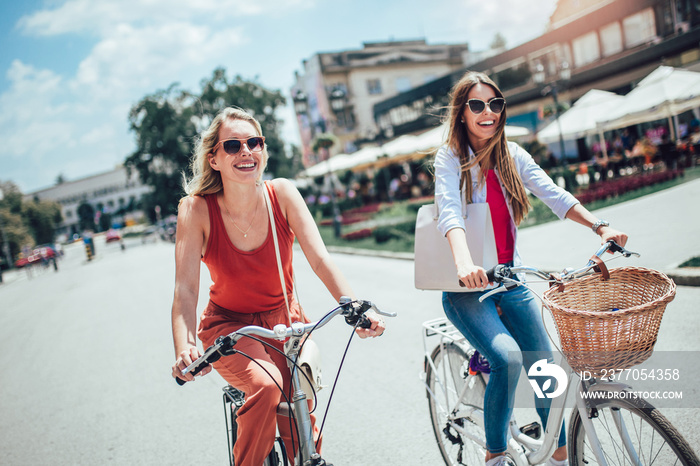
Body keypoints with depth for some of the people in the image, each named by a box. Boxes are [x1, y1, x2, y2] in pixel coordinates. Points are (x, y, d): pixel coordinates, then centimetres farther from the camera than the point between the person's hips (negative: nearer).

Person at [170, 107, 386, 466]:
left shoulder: (282, 194, -13)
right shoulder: (196, 210, -18)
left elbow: (320, 259, -20)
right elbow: (185, 290, -25)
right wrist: (183, 350, -42)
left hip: (285, 322, 2)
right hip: (228, 326, -2)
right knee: (265, 386, -32)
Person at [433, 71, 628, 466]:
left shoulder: (511, 154, 6)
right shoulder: (450, 158, -9)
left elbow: (553, 194, -5)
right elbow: (450, 213, -26)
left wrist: (600, 226, -20)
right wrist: (465, 264, -44)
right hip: (467, 286, -5)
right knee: (508, 357, -24)